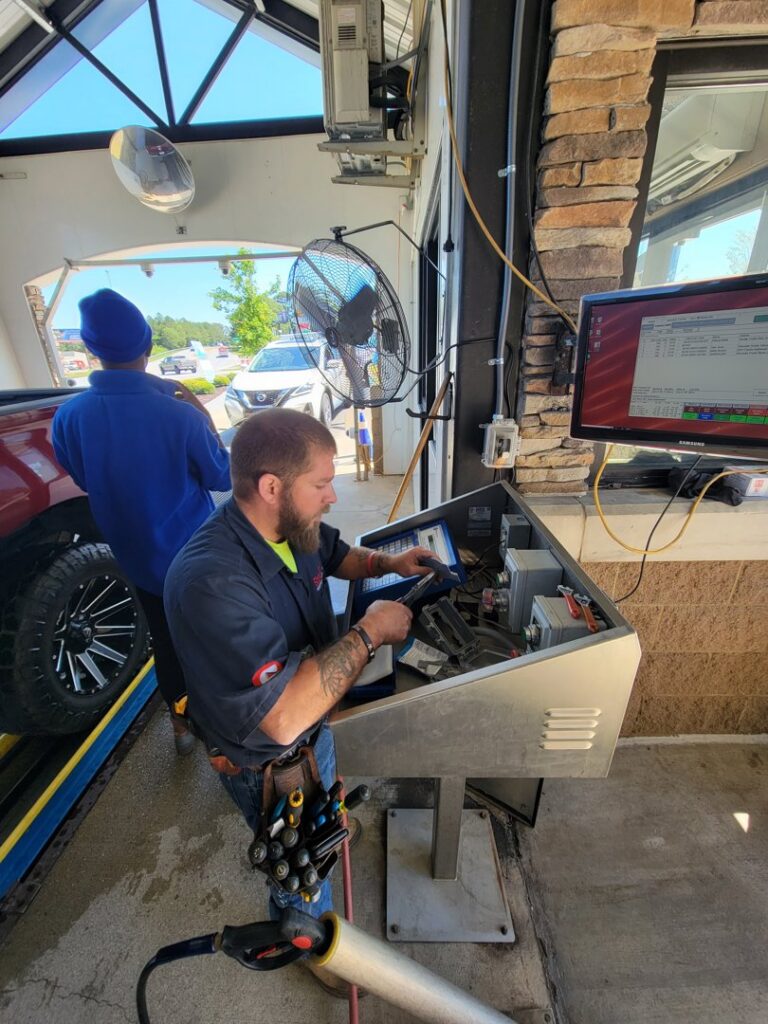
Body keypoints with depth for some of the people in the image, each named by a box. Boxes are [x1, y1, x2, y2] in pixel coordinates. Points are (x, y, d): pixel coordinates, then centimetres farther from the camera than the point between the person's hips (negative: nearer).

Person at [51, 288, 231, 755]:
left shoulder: (69, 417, -13)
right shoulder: (180, 415, -26)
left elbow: (85, 481, 6)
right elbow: (222, 478, -11)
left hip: (139, 558, 4)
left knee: (166, 641, 23)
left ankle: (181, 725, 44)